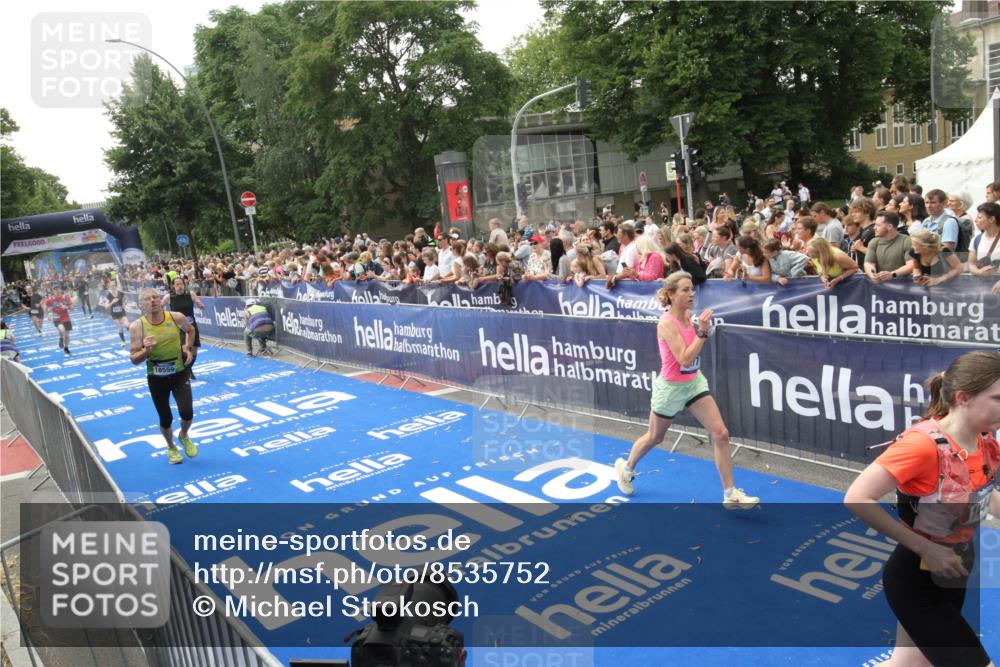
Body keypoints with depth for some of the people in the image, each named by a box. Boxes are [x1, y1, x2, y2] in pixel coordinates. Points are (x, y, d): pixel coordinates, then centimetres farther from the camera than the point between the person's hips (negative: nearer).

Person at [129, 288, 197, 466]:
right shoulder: (137, 327, -15)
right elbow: (134, 360, -11)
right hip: (156, 378, 0)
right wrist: (146, 350, -30)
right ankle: (171, 448, 38)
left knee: (187, 413, -11)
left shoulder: (176, 317, -11)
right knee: (166, 419, 8)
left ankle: (184, 436, 25)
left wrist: (188, 347, 1)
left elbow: (190, 330, 14)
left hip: (180, 373, 1)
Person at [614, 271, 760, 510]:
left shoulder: (688, 315, -2)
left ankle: (730, 494, 2)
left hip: (694, 383, 6)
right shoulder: (667, 323, -23)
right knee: (654, 437, 16)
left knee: (720, 433, -6)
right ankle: (626, 467, 45)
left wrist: (704, 327, 3)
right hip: (670, 387, -6)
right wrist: (702, 331, -34)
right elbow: (684, 359, -31)